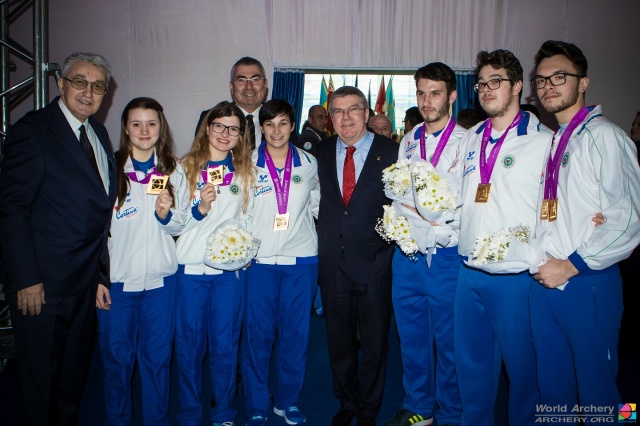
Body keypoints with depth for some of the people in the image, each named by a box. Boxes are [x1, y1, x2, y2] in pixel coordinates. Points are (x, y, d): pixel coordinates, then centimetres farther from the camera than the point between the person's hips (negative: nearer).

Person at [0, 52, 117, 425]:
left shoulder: (99, 133, 10)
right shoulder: (32, 130, -11)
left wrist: (100, 272, 8)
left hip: (87, 281, 7)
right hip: (42, 282, -6)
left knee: (74, 373, 21)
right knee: (41, 376, 10)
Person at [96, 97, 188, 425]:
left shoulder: (173, 172, 3)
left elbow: (179, 226, 7)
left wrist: (165, 215, -15)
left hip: (160, 279, 1)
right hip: (116, 279, -1)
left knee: (157, 357, 11)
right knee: (116, 357, 9)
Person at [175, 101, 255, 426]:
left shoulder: (245, 171, 8)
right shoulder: (186, 167, 3)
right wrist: (199, 209, -17)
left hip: (231, 267, 1)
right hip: (191, 266, -1)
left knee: (225, 343, 8)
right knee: (189, 342, 7)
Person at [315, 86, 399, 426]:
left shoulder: (390, 152, -3)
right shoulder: (320, 154, 7)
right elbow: (316, 203, 11)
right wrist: (321, 242, 2)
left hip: (373, 261, -3)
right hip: (332, 262, 3)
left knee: (375, 341, 11)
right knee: (339, 340, 16)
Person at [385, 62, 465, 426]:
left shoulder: (467, 142, -6)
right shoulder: (408, 142, 11)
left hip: (447, 256, -5)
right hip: (407, 254, 5)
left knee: (448, 340, 8)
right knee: (412, 336, 16)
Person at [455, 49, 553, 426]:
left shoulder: (543, 140, -4)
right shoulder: (471, 139, 13)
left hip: (515, 273, -5)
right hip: (470, 269, 5)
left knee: (520, 360, 9)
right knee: (471, 359, 16)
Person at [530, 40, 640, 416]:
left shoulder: (603, 136, -10)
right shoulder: (549, 142, 13)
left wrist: (571, 266, -14)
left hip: (587, 284, -6)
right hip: (544, 282, 7)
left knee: (595, 389, 7)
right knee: (552, 385, 17)